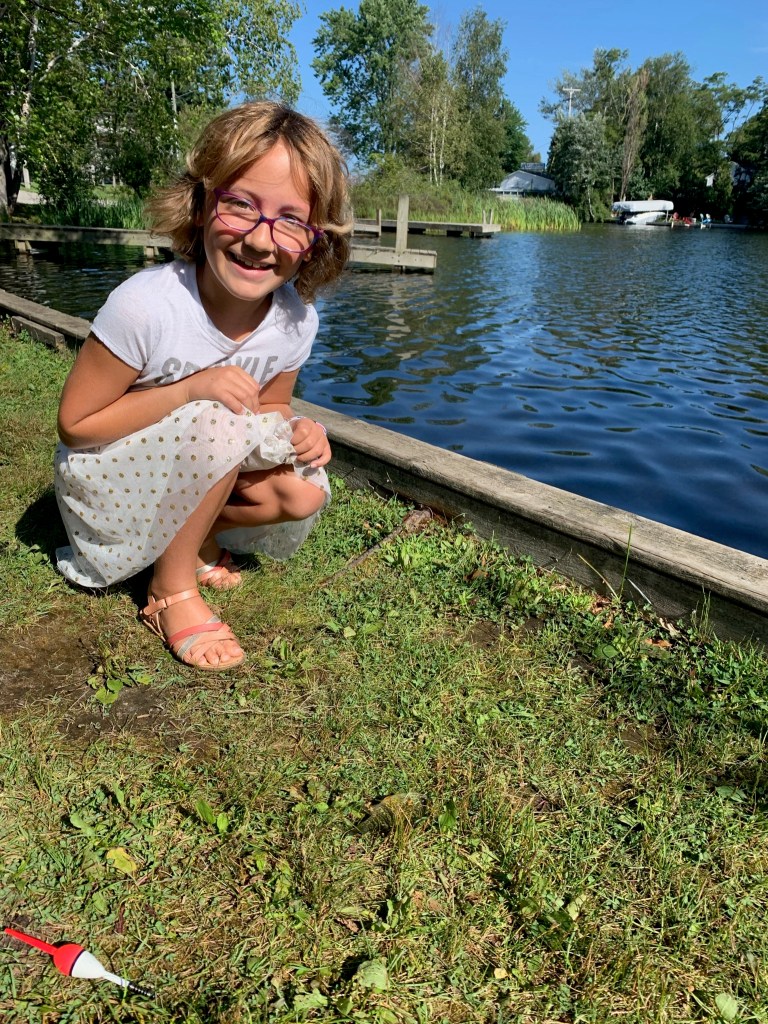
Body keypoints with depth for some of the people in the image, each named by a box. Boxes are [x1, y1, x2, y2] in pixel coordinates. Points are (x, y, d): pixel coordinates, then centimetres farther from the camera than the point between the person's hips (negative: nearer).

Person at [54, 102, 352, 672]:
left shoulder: (297, 321, -15)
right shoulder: (146, 305, -29)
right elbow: (74, 425, -20)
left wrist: (295, 432, -22)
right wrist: (191, 389, -32)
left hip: (202, 470, 5)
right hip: (106, 477, -4)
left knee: (306, 491, -19)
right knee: (216, 422, -32)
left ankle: (196, 536, 8)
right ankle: (171, 590, -11)